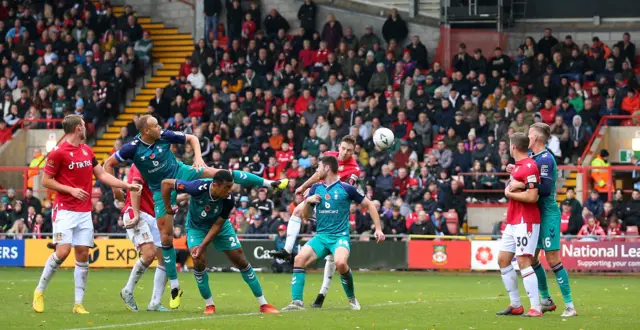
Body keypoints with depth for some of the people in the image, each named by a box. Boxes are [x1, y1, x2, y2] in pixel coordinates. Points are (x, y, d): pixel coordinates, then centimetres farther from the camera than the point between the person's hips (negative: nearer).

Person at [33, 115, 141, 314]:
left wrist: (127, 186, 13)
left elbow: (102, 175, 19)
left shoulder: (87, 150, 13)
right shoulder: (58, 152, -9)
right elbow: (46, 181, -7)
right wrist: (71, 190, -15)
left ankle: (78, 303, 2)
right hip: (65, 210, -6)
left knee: (83, 255, 0)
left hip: (84, 212, 6)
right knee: (63, 252, -16)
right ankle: (39, 291, 2)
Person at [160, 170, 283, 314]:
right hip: (196, 226, -1)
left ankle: (263, 304, 4)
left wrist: (202, 246, -27)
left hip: (220, 226, 1)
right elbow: (166, 183, -27)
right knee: (199, 260, -21)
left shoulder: (228, 200, -29)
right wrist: (167, 208, -19)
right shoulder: (198, 188, -37)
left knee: (240, 260, -4)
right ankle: (209, 305, -1)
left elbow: (217, 225, -19)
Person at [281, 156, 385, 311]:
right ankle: (297, 302, -18)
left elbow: (370, 205, 4)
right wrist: (308, 201, -6)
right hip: (321, 236, 5)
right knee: (299, 259, -21)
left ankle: (352, 298, -7)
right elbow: (307, 214, 16)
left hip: (340, 236, -4)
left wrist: (378, 229, -2)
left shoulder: (346, 188, -4)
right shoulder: (316, 188, 10)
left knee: (340, 263, -33)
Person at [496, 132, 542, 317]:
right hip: (513, 222, 10)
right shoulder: (518, 166, 14)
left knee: (523, 262, -15)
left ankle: (536, 308, -14)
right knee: (503, 260, 11)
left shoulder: (529, 167, -16)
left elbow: (532, 197, -23)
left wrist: (509, 193, -12)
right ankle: (516, 305, 17)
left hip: (526, 222, -10)